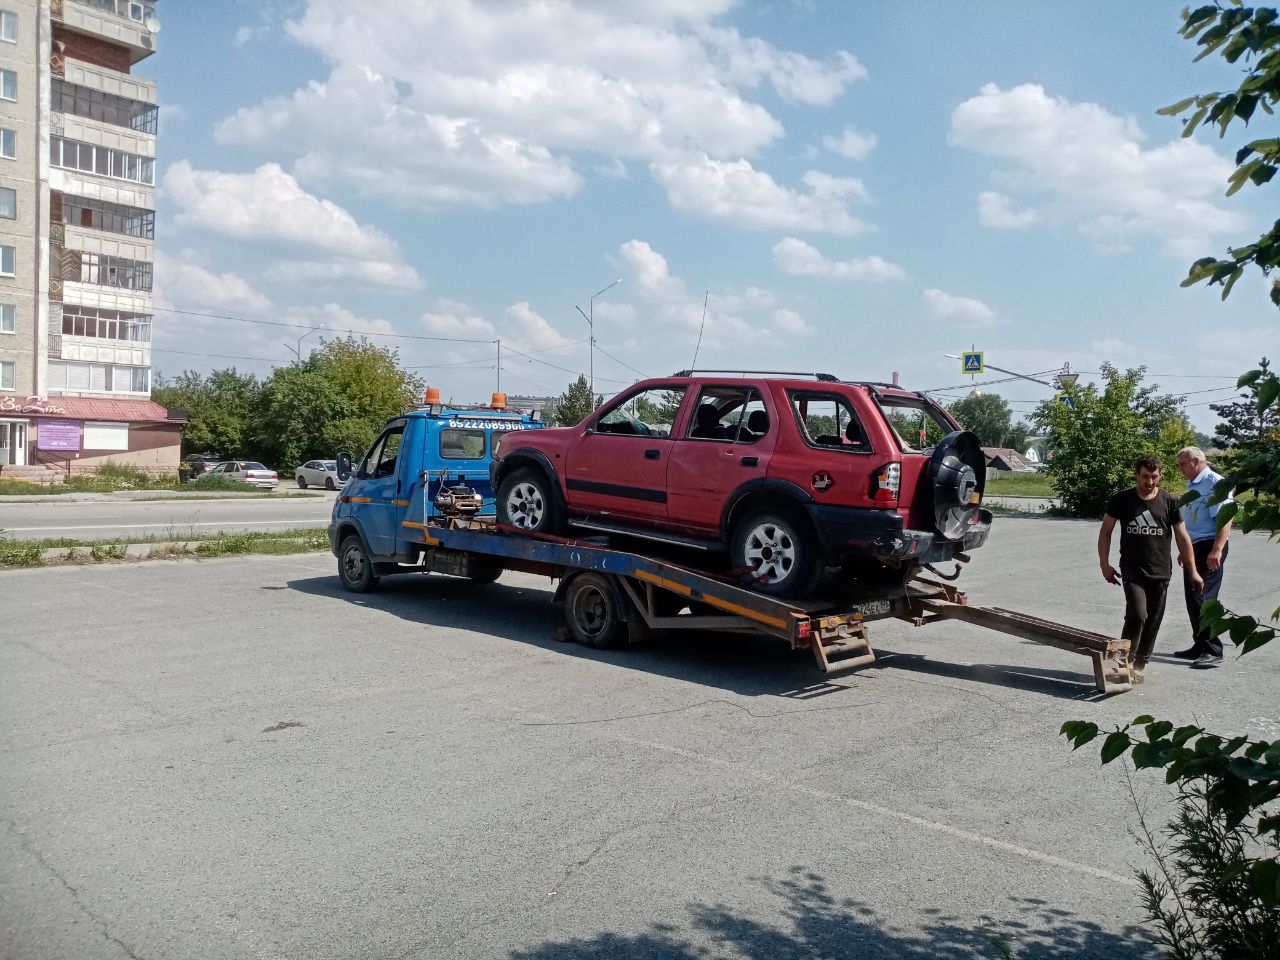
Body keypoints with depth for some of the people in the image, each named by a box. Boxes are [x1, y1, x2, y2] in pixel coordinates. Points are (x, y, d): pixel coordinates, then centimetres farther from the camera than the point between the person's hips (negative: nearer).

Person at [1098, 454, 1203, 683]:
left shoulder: (1169, 502, 0)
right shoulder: (1122, 500, -3)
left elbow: (1182, 537, 5)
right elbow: (1105, 531, 6)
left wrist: (1193, 571, 4)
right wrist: (1105, 564, 1)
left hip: (1160, 572, 2)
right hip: (1132, 571, -2)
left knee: (1153, 621, 5)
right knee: (1137, 614, -17)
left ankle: (1139, 665, 18)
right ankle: (1125, 661, -2)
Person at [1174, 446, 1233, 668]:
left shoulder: (1215, 483, -13)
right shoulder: (1192, 485, 14)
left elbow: (1225, 519, -21)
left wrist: (1216, 550, -28)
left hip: (1209, 548, -9)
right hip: (1193, 548, 9)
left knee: (1203, 599, -8)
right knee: (1192, 599, 12)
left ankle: (1213, 651, 0)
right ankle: (1200, 646, 22)